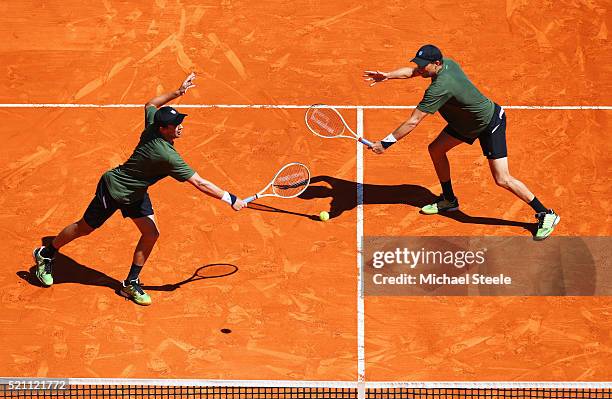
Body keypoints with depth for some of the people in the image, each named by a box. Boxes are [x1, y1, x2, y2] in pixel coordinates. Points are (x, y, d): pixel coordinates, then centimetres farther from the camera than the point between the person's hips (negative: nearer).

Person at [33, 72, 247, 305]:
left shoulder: (152, 125, -16)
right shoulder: (167, 157, -37)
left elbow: (150, 104, 9)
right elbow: (200, 184, -33)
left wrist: (178, 92, 5)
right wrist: (231, 200, -27)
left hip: (135, 193, 8)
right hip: (112, 190, -8)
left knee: (151, 233, 0)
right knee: (83, 229, 12)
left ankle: (131, 284, 14)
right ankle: (45, 255, 36)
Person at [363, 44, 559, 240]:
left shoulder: (440, 87, -35)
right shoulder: (446, 63, -10)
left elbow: (412, 122, -32)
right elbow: (412, 71, 10)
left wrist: (385, 143, -25)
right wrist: (387, 75, -5)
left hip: (490, 124, -10)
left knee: (502, 179, -12)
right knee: (436, 149, 10)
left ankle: (546, 214, 0)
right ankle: (449, 200, 28)